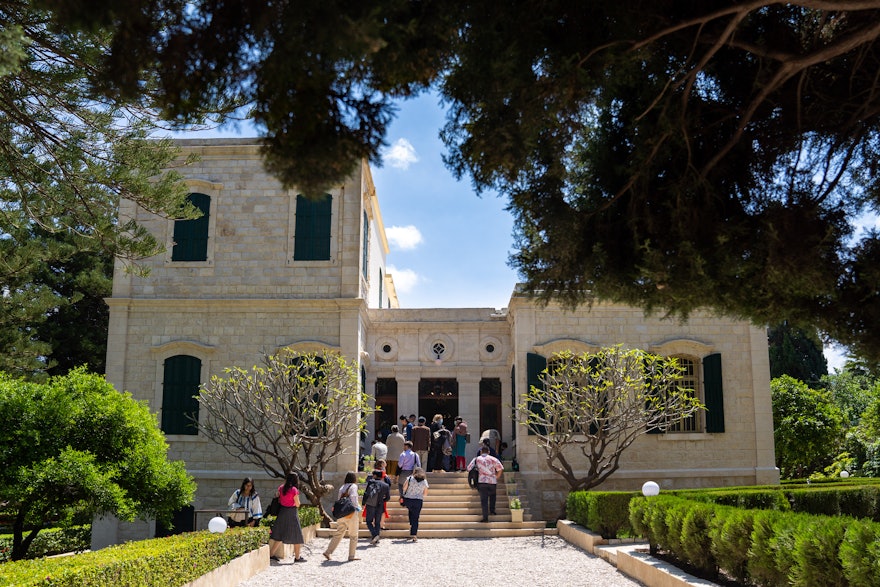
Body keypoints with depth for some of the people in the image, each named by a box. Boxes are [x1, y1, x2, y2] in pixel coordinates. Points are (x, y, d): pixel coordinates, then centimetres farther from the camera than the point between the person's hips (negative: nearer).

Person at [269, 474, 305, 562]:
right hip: (292, 513, -6)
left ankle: (271, 554, 19)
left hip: (282, 512, 6)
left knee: (280, 535, 17)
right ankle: (297, 557, 8)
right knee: (296, 536, 4)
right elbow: (297, 504, -12)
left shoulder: (281, 488, -1)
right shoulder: (294, 490, -16)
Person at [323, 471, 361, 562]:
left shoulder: (342, 487, 12)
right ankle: (352, 555, 10)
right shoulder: (353, 486, -7)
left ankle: (328, 552, 4)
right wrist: (357, 507, -3)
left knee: (338, 534, 11)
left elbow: (338, 499, 9)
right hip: (351, 514, -6)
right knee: (353, 536, 7)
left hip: (341, 513, 6)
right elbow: (353, 498, -18)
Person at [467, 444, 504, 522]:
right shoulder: (493, 459, 5)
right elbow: (500, 469, -4)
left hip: (482, 482, -1)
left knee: (484, 500, 1)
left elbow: (469, 468, 6)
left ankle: (485, 517, -4)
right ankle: (492, 510, 22)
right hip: (492, 481, 1)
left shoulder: (476, 459, 7)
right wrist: (496, 478, 8)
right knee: (492, 496, 28)